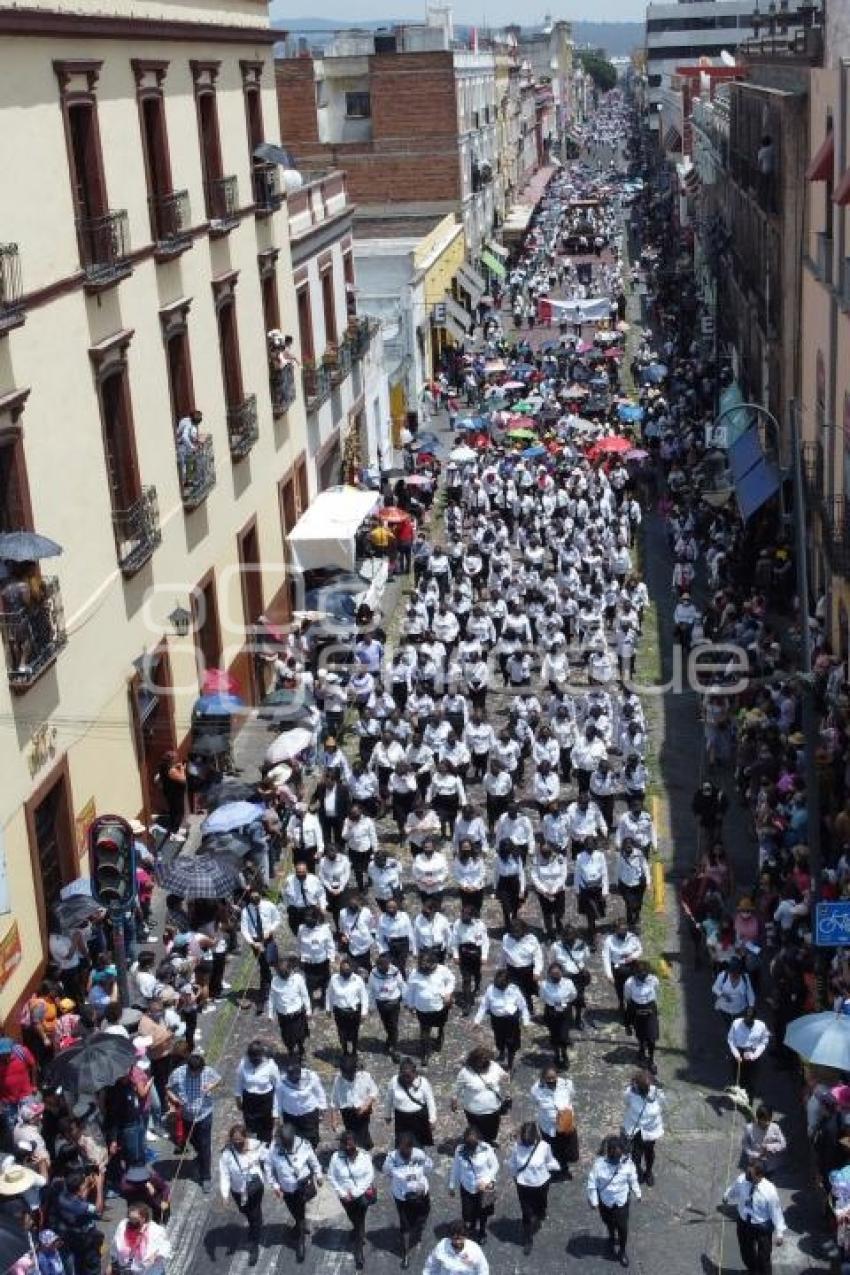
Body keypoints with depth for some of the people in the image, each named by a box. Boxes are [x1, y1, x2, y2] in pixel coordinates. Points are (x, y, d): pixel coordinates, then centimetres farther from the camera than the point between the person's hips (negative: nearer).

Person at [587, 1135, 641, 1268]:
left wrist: (637, 1194, 9)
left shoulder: (627, 1161, -22)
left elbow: (633, 1180, -4)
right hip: (605, 1202, 0)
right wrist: (593, 1201, -9)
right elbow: (592, 1184, -15)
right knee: (610, 1225, 24)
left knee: (623, 1228, 12)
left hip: (622, 1201, 0)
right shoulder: (598, 1163, -28)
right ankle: (613, 1240, 56)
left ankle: (622, 1251, 40)